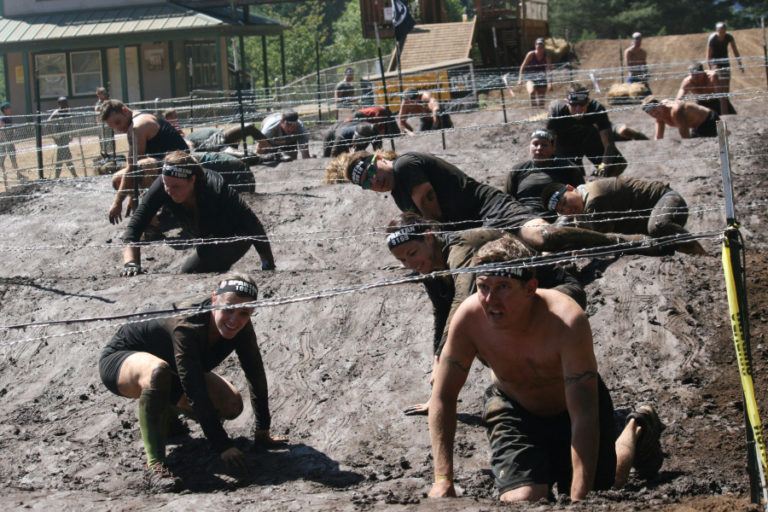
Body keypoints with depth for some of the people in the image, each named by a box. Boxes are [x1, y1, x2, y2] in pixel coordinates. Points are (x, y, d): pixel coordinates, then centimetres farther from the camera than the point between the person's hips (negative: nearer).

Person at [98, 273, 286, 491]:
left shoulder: (241, 327, -19)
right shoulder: (187, 325, -38)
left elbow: (256, 375, -8)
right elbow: (196, 392, -41)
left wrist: (262, 432, -7)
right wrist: (223, 446, -43)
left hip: (169, 369, 7)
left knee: (232, 405, -8)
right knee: (158, 370, -40)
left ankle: (166, 412, 20)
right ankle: (155, 465, -38)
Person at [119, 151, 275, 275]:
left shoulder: (216, 189, -38)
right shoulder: (162, 186, -27)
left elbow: (253, 226, -31)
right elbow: (134, 227, -27)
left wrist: (270, 267, -28)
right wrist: (130, 262, -44)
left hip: (237, 237, -8)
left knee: (190, 271, -24)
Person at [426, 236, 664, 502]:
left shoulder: (567, 323, -39)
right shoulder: (469, 317, -29)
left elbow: (584, 417, -38)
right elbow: (443, 398, -18)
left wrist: (578, 499, -43)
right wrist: (443, 479, -25)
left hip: (572, 406, -2)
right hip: (513, 408, 2)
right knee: (521, 501, -14)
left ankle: (635, 431, 39)